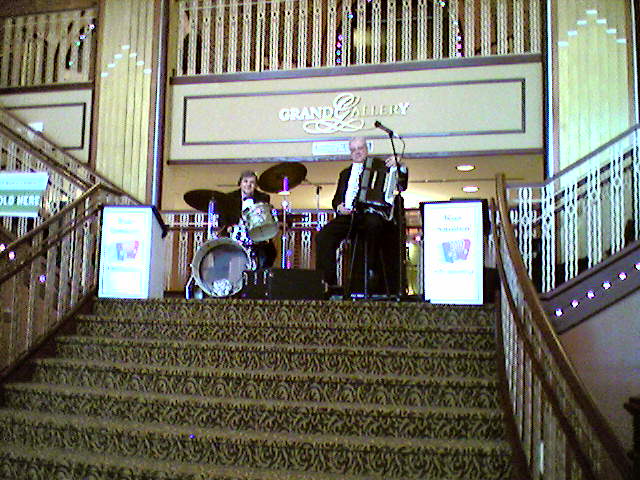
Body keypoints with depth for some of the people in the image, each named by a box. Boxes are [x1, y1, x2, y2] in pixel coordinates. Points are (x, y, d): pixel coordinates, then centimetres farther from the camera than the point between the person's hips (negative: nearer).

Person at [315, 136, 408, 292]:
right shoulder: (345, 173, 32)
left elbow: (402, 186, 7)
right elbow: (337, 198, 26)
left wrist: (398, 167, -11)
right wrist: (339, 206, 2)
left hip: (370, 213, -3)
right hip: (347, 214, 4)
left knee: (374, 224, -40)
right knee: (323, 235, -23)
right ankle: (329, 282, -23)